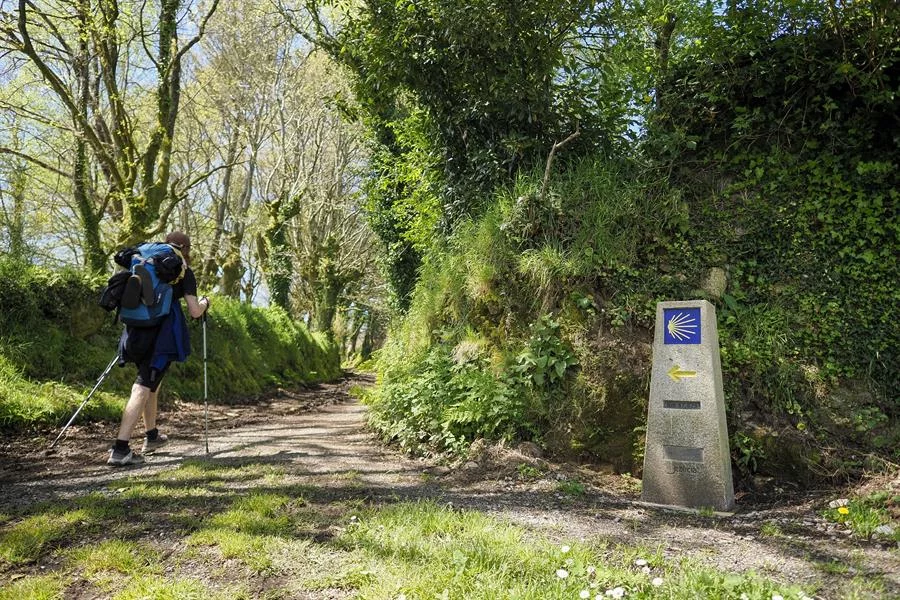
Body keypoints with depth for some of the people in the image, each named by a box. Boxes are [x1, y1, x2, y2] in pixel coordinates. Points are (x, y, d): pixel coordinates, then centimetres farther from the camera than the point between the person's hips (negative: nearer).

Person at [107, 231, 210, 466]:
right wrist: (204, 303, 17)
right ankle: (120, 449, -17)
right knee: (144, 387, -9)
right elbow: (194, 312, -3)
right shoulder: (184, 272, 2)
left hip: (137, 330, 7)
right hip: (162, 334, -7)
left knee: (151, 382, 23)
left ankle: (151, 436, 37)